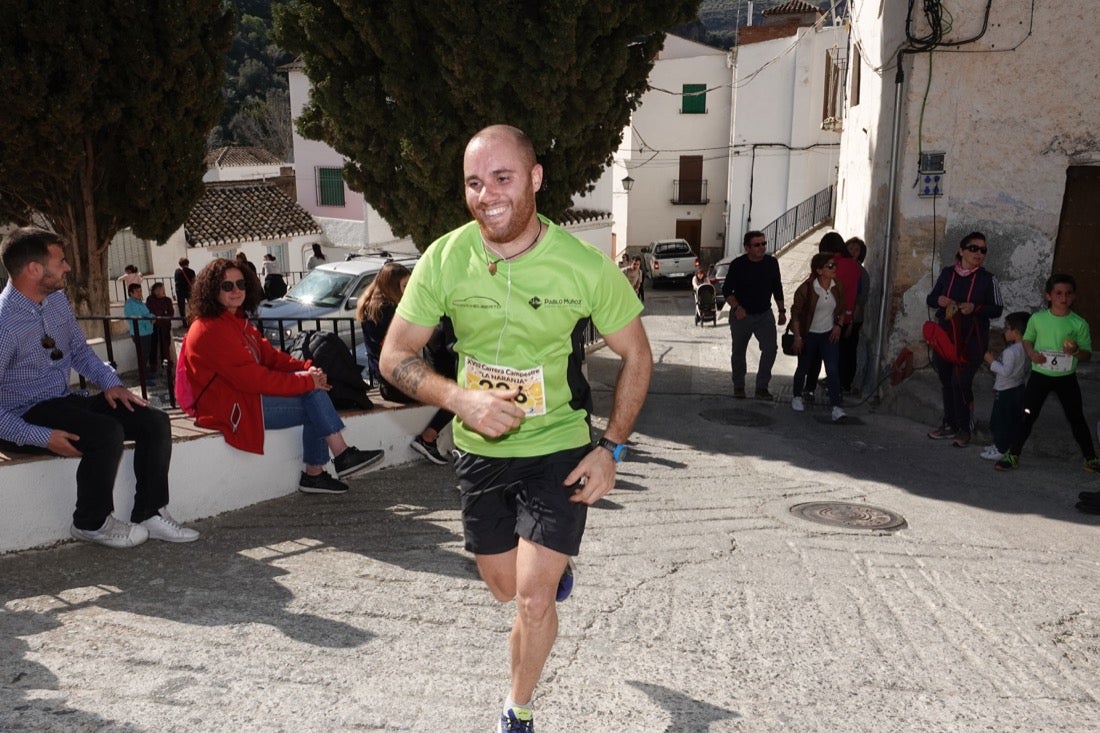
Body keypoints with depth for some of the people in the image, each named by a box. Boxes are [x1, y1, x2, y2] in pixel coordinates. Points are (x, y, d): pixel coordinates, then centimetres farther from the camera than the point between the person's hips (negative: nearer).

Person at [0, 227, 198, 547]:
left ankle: (149, 514, 2)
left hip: (65, 400, 8)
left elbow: (80, 351, 16)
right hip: (28, 413, -8)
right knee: (107, 433, -31)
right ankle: (92, 523, -7)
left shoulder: (58, 300, 2)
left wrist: (110, 383, -1)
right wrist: (42, 437, -26)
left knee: (155, 422, -6)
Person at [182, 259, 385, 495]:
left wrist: (306, 369, -9)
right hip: (231, 408, -9)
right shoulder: (210, 330, -18)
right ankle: (344, 456, -10)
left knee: (313, 388, -7)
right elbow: (251, 378, -24)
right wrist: (307, 381, -21)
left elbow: (269, 356, 10)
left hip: (246, 395, 10)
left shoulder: (238, 321, 15)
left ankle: (314, 474, -7)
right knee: (313, 400, -16)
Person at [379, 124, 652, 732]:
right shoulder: (444, 260, -13)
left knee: (533, 597, -5)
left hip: (560, 448, -2)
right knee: (504, 587, 19)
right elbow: (395, 356, -7)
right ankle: (556, 561, 56)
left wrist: (611, 448, -11)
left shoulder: (585, 265, -17)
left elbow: (636, 356, -4)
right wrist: (460, 398, -25)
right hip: (479, 451, 3)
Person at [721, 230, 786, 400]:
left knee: (770, 348, -13)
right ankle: (738, 386, 28)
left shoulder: (772, 263, -3)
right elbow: (726, 290, -8)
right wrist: (736, 307, -22)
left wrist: (782, 311, 10)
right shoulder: (737, 265, -13)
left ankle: (762, 387, -2)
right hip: (741, 314, -2)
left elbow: (777, 288, 9)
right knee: (738, 351, 10)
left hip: (764, 314, 2)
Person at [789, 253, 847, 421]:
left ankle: (836, 407, -11)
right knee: (804, 368, 13)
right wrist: (797, 337, -10)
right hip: (809, 335, -2)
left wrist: (838, 325, 0)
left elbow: (842, 309, 13)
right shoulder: (806, 289, -17)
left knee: (833, 370, -10)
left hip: (829, 334, 3)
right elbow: (795, 313, -10)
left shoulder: (838, 287, -4)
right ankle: (797, 397, 36)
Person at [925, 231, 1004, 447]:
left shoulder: (988, 279, -2)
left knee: (961, 383, -8)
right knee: (947, 382, 11)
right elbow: (931, 298, 13)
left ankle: (964, 429, 6)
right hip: (946, 335, 4)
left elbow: (997, 309, -1)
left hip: (972, 340, -4)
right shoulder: (947, 273, 6)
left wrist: (976, 308, -18)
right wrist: (939, 300, -10)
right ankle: (949, 425, 25)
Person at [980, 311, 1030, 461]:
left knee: (1000, 420, -1)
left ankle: (1000, 449, 4)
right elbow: (1027, 368, 15)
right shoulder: (1026, 349, 4)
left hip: (1005, 391, -10)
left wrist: (992, 361, -18)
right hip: (1019, 387, 10)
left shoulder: (1010, 351, -25)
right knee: (1015, 419, 16)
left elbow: (1006, 371, -29)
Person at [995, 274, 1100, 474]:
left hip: (1067, 377, 0)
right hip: (1040, 375, 0)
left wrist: (1076, 352, -23)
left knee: (1077, 419, 11)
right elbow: (1027, 339, 10)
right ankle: (1013, 455, 14)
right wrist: (1031, 353, -10)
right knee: (1027, 416, 4)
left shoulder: (1079, 324, -6)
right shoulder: (1037, 319, -4)